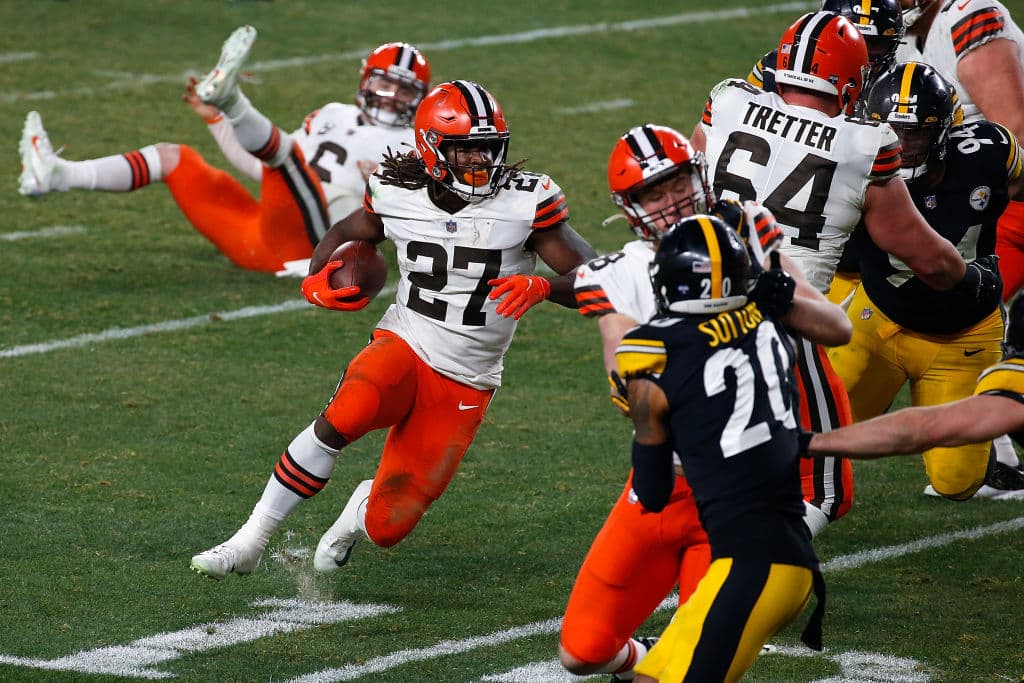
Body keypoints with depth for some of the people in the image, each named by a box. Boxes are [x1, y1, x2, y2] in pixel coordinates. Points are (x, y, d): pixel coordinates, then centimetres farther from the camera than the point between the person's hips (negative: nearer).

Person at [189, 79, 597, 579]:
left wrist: (540, 287, -31)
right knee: (342, 418, -35)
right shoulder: (398, 197, -4)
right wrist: (316, 282, -2)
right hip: (403, 347, 0)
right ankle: (249, 542, -19)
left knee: (388, 527, -5)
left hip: (465, 384, 0)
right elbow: (345, 232, 18)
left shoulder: (525, 204, -12)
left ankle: (366, 506, 36)